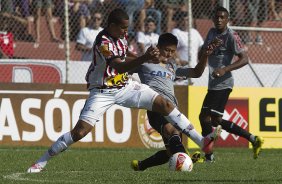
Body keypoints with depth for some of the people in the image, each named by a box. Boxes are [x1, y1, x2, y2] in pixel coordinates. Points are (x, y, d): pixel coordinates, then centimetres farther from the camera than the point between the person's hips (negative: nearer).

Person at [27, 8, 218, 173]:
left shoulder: (120, 35, -1)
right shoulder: (103, 42, -25)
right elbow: (119, 66, -35)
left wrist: (147, 57, 1)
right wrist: (145, 58, -45)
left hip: (125, 86, 6)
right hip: (103, 92, -6)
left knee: (164, 104, -6)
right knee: (80, 132, -17)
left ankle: (202, 141, -3)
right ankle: (42, 161, -1)